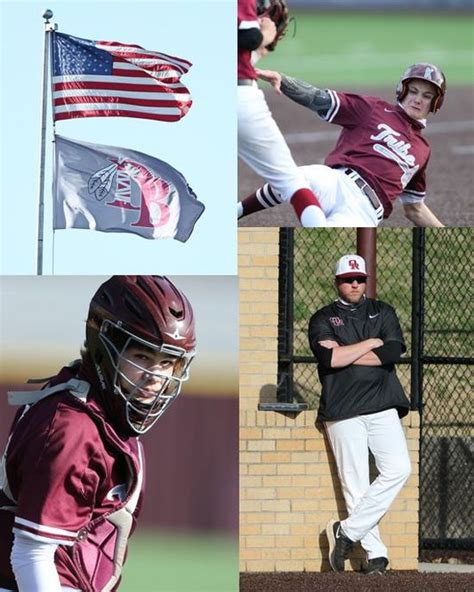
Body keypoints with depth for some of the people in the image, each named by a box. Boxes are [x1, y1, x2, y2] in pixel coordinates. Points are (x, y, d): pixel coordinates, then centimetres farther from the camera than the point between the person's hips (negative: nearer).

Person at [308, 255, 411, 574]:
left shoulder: (383, 312, 15)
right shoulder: (323, 319, 9)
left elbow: (393, 352, -3)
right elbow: (329, 359, -11)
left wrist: (345, 354, -7)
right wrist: (371, 343, -5)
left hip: (382, 406, 2)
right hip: (343, 411, -2)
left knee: (398, 469, -17)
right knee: (355, 484, -6)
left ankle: (348, 531, -10)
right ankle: (375, 553, -2)